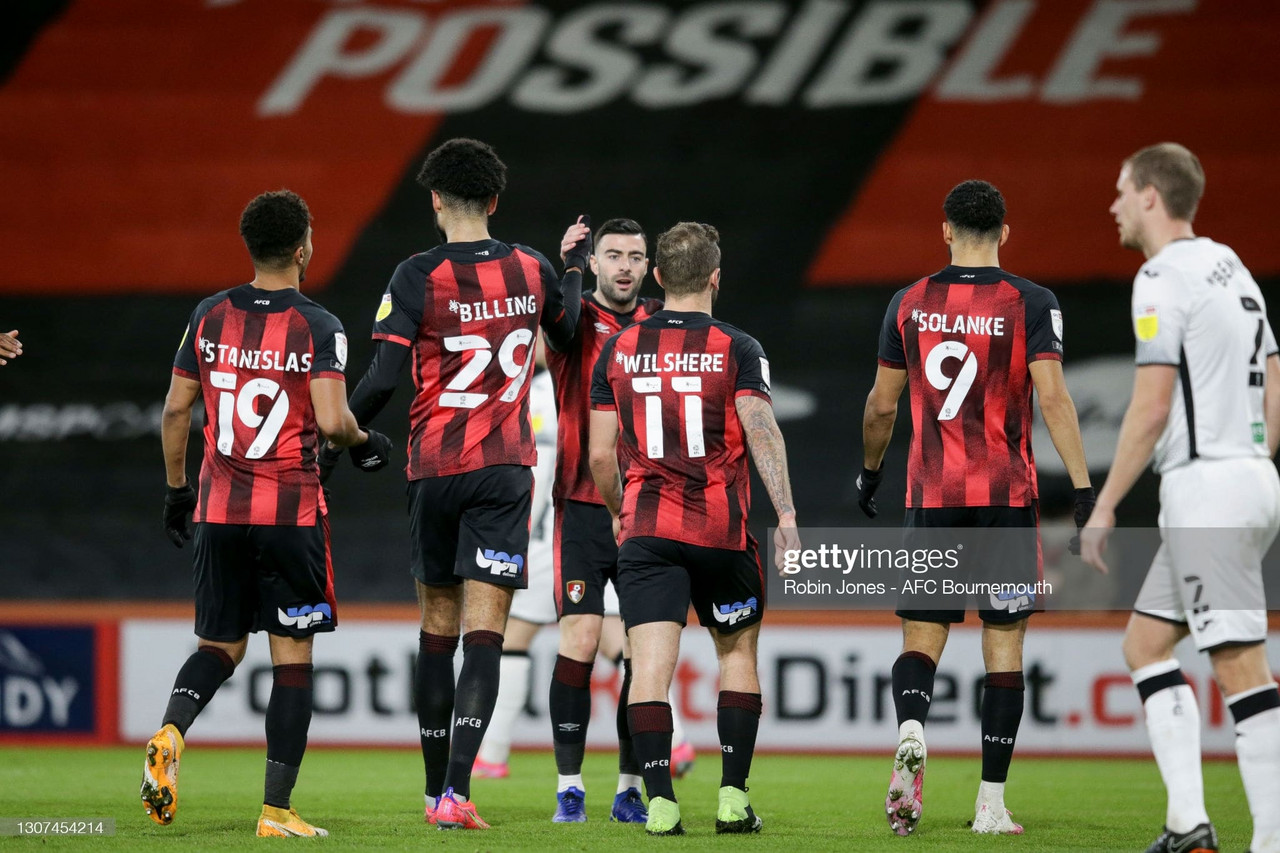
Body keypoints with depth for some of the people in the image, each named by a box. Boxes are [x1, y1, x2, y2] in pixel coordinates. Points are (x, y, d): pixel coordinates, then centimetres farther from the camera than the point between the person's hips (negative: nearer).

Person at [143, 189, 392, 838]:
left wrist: (177, 488, 18)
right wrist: (363, 441, 4)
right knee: (292, 660, 4)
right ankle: (277, 809, 1)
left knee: (220, 646, 15)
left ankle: (170, 732, -15)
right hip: (290, 515, -4)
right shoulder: (318, 328, -9)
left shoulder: (209, 317, 4)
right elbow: (331, 420, -18)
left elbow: (175, 409, 7)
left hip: (219, 513, 4)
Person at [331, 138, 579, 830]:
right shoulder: (532, 271, 1)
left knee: (436, 630, 13)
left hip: (433, 469, 0)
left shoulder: (418, 277, -8)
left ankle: (436, 789, 20)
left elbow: (383, 379, -12)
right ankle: (456, 793, -18)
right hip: (505, 471, 0)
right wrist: (577, 267, 37)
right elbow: (568, 331, 22)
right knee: (483, 635, -5)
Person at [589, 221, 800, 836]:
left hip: (646, 530, 1)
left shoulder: (618, 349, 6)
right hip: (722, 531, -1)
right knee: (737, 652, 16)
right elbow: (762, 432, -14)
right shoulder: (736, 348, -2)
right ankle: (733, 797, 11)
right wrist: (786, 516, -17)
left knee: (651, 664, -4)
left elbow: (600, 452, 7)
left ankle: (659, 801, -15)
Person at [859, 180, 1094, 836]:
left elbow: (881, 406, 9)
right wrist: (1084, 488, -13)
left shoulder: (910, 303, 5)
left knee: (922, 637, 7)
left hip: (931, 495, 1)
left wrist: (870, 472, 26)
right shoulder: (1030, 304, -3)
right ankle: (991, 802, 3)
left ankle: (910, 731, -25)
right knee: (1004, 647, 5)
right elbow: (1052, 399, -13)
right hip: (1007, 495, -1)